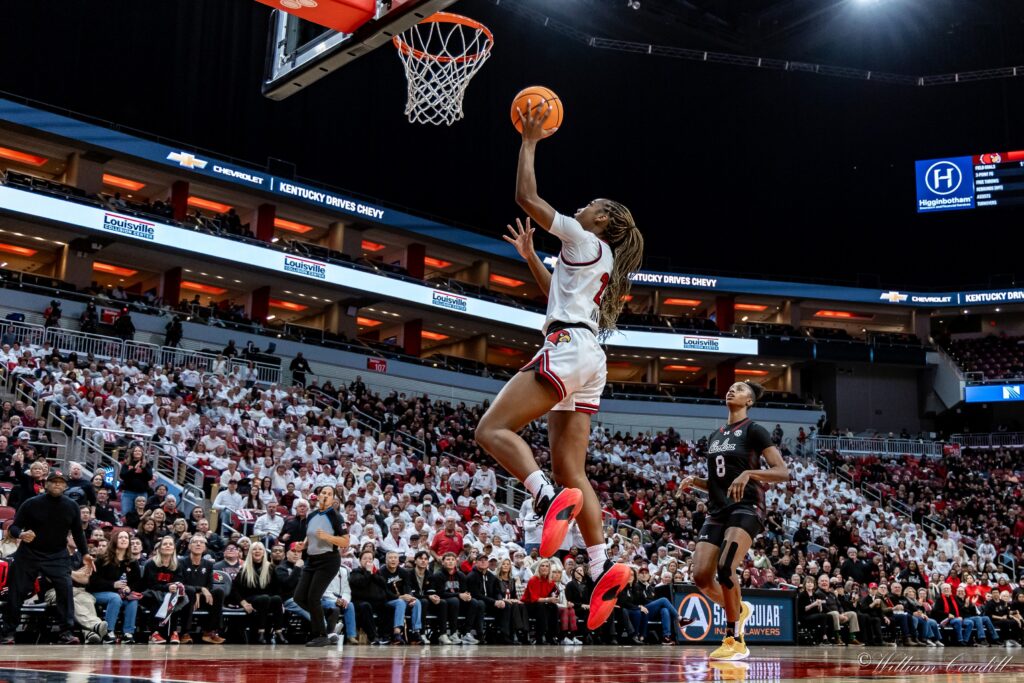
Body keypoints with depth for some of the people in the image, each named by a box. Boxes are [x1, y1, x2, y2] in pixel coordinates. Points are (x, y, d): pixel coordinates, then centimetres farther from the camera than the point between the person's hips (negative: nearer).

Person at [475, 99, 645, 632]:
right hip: (587, 363, 10)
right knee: (570, 469, 4)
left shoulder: (583, 239, 2)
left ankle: (550, 500, -35)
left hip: (568, 349, -10)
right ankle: (603, 568, -5)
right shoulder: (600, 260, 28)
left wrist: (530, 140, 10)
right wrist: (529, 256, 42)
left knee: (492, 429, -15)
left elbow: (526, 196, 0)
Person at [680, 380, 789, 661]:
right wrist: (695, 481, 6)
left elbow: (783, 472, -9)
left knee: (725, 569, -25)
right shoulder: (714, 436, 19)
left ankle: (735, 640, -9)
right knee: (701, 576, -8)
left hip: (746, 508, -7)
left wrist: (748, 473, -23)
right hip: (717, 511, 7)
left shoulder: (753, 430, -1)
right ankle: (739, 609, 22)